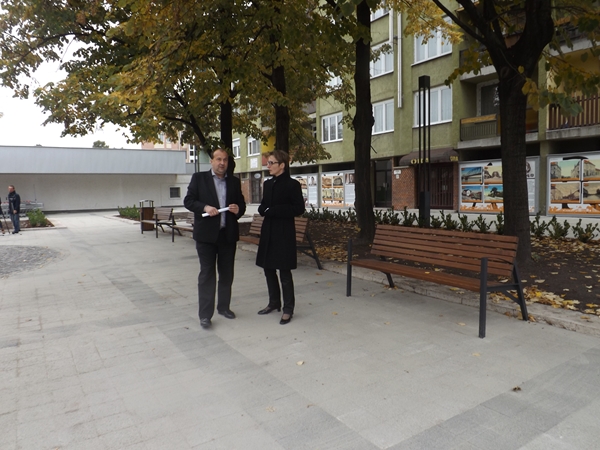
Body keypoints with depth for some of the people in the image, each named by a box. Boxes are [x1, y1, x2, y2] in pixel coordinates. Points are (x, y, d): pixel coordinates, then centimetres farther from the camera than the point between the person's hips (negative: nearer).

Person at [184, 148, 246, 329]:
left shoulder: (234, 181, 11)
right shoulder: (199, 178, 2)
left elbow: (241, 203, 14)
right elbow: (188, 200, -2)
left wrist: (238, 209, -9)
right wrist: (204, 207, -19)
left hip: (228, 234, 4)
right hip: (206, 233, -4)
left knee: (227, 273, 12)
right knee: (207, 273, -1)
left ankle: (224, 306, 28)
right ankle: (205, 314, 5)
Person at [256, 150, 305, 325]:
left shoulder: (292, 184, -8)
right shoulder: (268, 184, 12)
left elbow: (299, 209, -12)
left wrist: (274, 210, -16)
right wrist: (263, 209, -4)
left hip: (284, 233, -7)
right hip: (268, 231, 7)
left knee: (284, 271, -1)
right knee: (268, 268, 13)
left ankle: (288, 309, 11)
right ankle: (274, 302, 29)